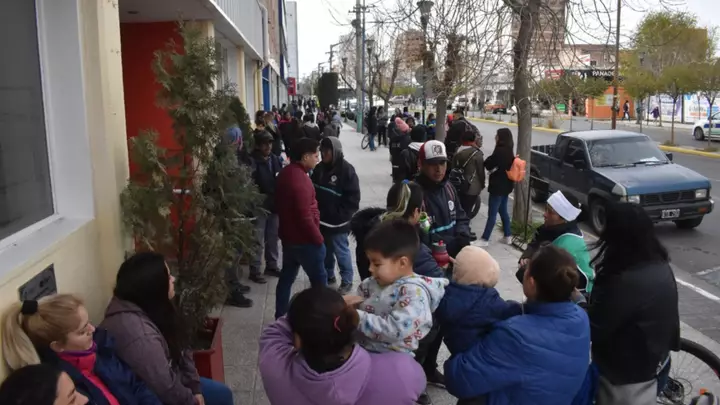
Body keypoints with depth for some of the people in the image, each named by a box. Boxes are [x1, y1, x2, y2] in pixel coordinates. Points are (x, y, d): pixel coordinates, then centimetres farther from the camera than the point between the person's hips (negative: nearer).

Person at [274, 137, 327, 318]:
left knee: (286, 276, 17)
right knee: (319, 280, 5)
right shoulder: (300, 179, -25)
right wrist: (318, 238, -15)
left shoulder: (285, 173, 6)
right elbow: (305, 216, -27)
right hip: (304, 239, -9)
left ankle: (280, 316, 26)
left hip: (288, 235, 10)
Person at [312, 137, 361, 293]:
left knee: (341, 251, 4)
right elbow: (313, 190, 15)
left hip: (337, 221, -6)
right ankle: (328, 275, 38)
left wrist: (342, 216, -15)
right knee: (325, 251, 19)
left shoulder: (346, 170, -15)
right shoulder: (319, 168, 5)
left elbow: (353, 197, -15)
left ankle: (347, 281, 20)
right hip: (322, 219, 7)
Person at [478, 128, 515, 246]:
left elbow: (488, 164, -15)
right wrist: (493, 168, 2)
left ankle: (485, 239, 0)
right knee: (503, 211, 18)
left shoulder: (500, 151, -20)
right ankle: (507, 236, 24)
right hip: (506, 186, 10)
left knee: (492, 214, -5)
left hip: (498, 186, -10)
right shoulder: (509, 152, 9)